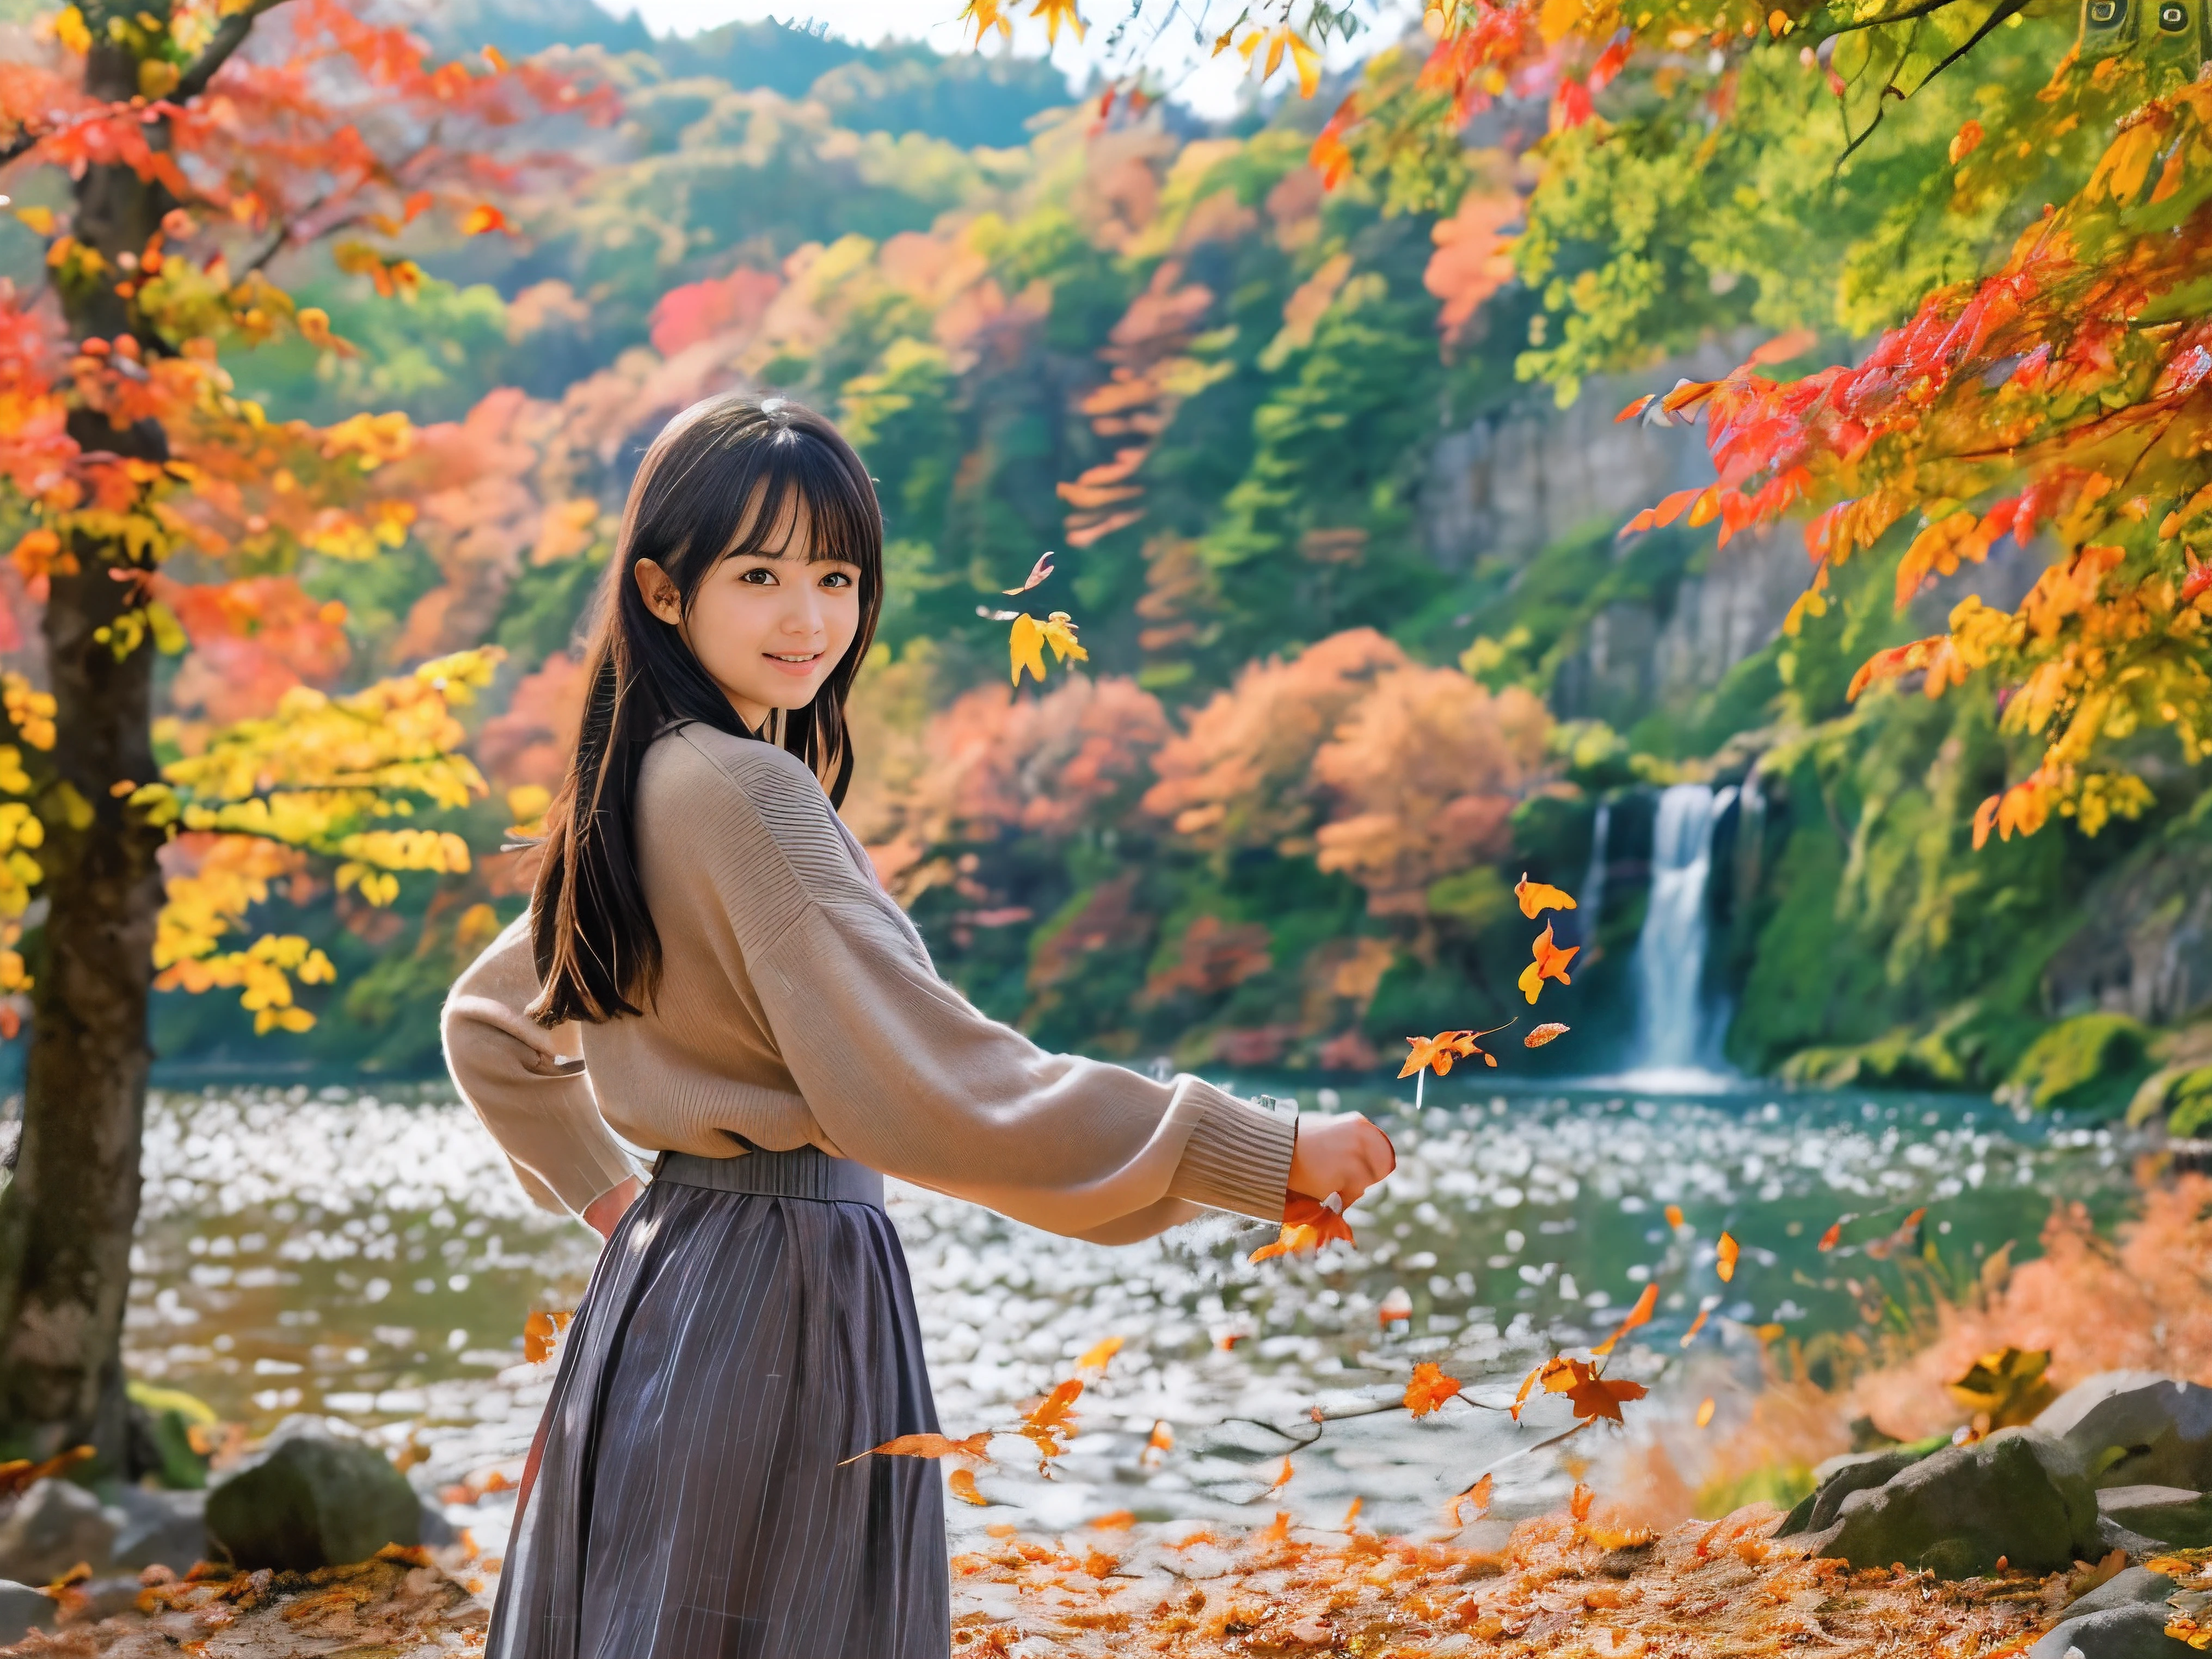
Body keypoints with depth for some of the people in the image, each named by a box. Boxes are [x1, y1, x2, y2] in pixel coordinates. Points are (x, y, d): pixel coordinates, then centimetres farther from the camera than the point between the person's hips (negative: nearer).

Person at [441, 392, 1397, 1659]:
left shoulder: (634, 792, 10)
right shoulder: (747, 796, -20)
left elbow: (490, 1027, 22)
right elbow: (930, 1083, -28)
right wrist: (1265, 1157, -29)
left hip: (668, 1267, 9)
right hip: (781, 1294, -9)